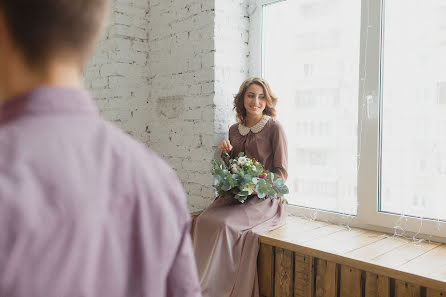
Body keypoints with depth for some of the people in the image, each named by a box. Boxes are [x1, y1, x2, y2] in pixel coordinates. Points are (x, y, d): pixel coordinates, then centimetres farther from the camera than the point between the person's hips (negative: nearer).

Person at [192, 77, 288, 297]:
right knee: (203, 220, -23)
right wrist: (225, 153, 0)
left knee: (225, 224, -29)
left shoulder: (274, 128, -3)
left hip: (265, 198, -5)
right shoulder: (234, 130, 13)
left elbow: (281, 171, -4)